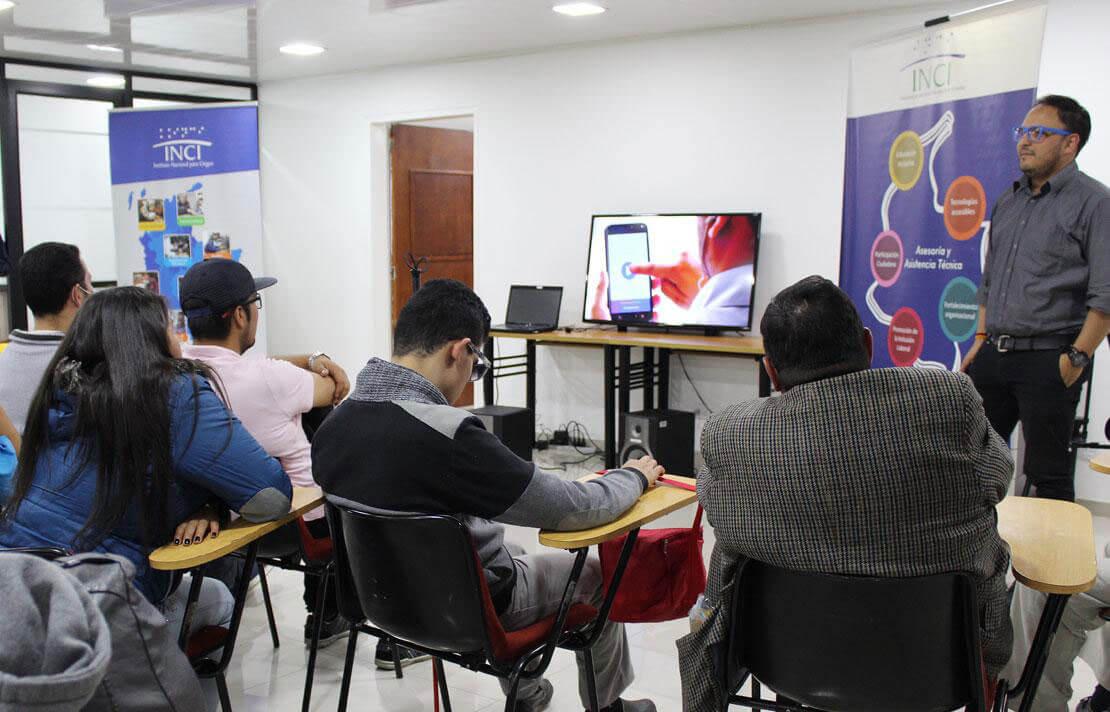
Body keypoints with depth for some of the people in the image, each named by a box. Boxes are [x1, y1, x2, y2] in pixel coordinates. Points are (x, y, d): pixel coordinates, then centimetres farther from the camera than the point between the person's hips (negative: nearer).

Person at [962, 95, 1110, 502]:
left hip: (1048, 359, -7)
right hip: (994, 356, 7)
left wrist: (1077, 358, -16)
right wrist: (981, 342, 14)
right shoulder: (1008, 202, 16)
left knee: (1049, 475, 2)